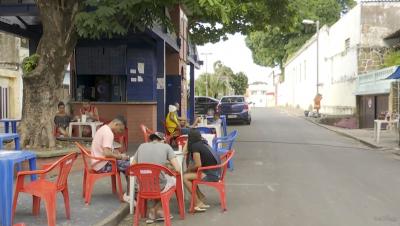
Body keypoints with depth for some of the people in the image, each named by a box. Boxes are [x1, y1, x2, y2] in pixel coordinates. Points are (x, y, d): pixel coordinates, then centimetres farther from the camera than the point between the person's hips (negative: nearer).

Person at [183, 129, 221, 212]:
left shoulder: (195, 146, -13)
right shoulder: (203, 143, 11)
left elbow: (198, 165, -15)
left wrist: (189, 169, -1)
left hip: (211, 175, -9)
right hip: (215, 172, 9)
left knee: (185, 177, -12)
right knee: (189, 174, 17)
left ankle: (198, 203, -7)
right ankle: (201, 197, 18)